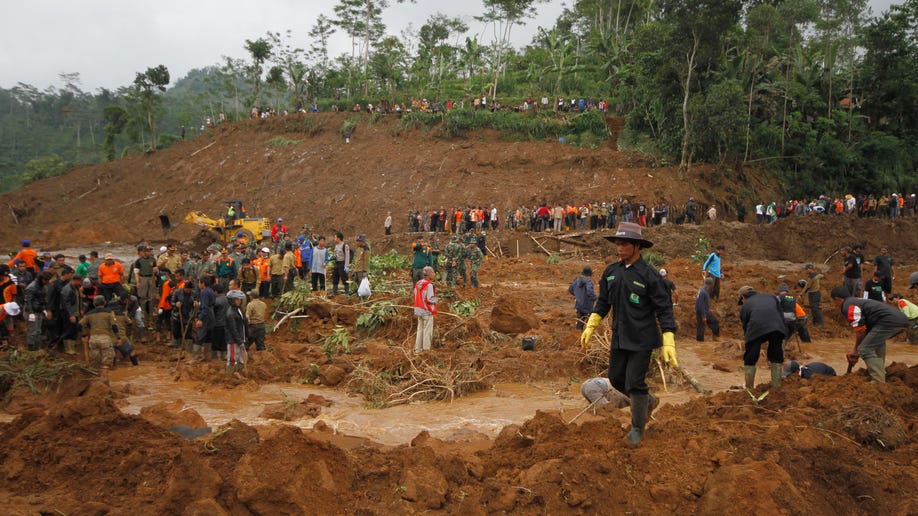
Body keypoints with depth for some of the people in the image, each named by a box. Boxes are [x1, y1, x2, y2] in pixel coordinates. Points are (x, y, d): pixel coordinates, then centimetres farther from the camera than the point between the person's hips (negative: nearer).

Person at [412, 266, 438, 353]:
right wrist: (437, 300, -4)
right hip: (427, 311, -7)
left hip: (419, 310, 7)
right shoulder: (429, 285, -20)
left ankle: (418, 348, 23)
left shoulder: (417, 284, 4)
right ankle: (426, 348, 7)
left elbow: (416, 296, 10)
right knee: (427, 330, 3)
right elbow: (430, 299, -22)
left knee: (420, 329, 17)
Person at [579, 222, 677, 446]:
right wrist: (589, 327, 9)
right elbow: (603, 302, 14)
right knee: (616, 379, 13)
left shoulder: (649, 274, -15)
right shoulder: (611, 271, 3)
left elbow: (664, 309, -14)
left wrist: (668, 343, -19)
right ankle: (648, 401, 39)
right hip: (619, 337, 6)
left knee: (634, 383, -2)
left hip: (642, 339, -6)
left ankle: (638, 428, 19)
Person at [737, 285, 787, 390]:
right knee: (776, 358, 21)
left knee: (749, 360, 15)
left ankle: (749, 388, 21)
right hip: (777, 326, 2)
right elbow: (781, 315, 23)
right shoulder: (771, 297, 34)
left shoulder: (745, 306, 28)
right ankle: (776, 386, 25)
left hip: (756, 328, -2)